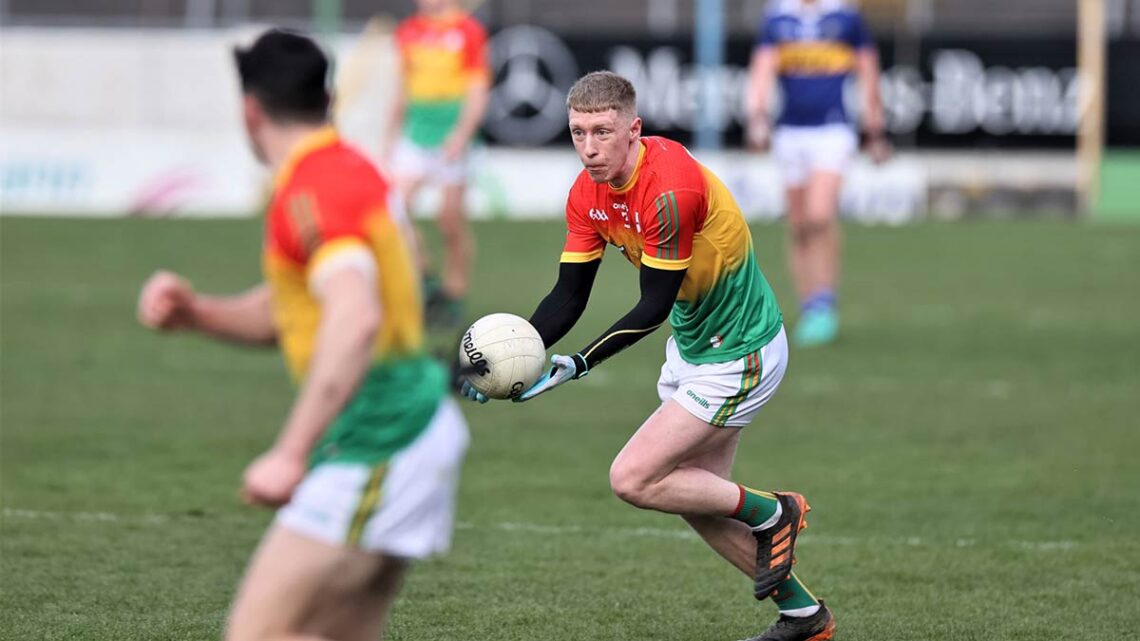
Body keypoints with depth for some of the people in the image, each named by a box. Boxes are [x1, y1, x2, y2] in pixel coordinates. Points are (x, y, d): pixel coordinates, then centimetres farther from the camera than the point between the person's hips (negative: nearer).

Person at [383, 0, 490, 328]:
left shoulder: (469, 32, -5)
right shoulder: (408, 31, 9)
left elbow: (478, 92, -8)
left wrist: (461, 134, -20)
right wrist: (391, 134, 19)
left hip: (450, 143, -4)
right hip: (413, 138, 4)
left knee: (451, 221, 0)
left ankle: (453, 295, 14)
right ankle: (423, 279, 4)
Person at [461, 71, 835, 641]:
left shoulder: (668, 189, -30)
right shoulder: (588, 193, -4)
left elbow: (654, 306, -26)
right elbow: (568, 297, -1)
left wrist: (575, 367, -28)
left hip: (738, 357, -9)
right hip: (691, 345, 9)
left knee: (632, 479, -10)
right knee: (697, 498, 13)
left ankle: (771, 514, 8)